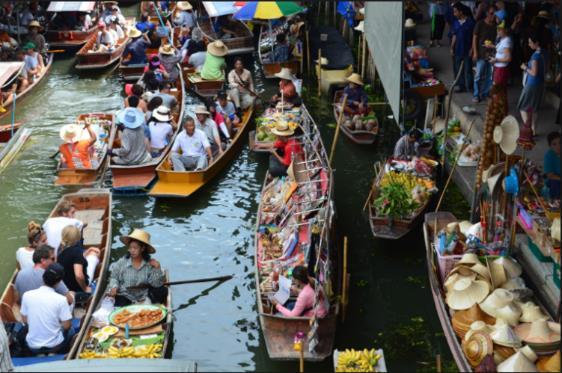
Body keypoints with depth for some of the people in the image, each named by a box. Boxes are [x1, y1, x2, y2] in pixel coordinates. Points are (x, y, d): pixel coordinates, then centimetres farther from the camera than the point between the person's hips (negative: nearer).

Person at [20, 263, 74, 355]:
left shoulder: (27, 295, -10)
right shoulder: (61, 299, -18)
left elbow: (25, 321, 2)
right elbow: (67, 326, -12)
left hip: (33, 347, 3)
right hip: (54, 346, -2)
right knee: (71, 330, 29)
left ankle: (40, 354, 23)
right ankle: (57, 354, 19)